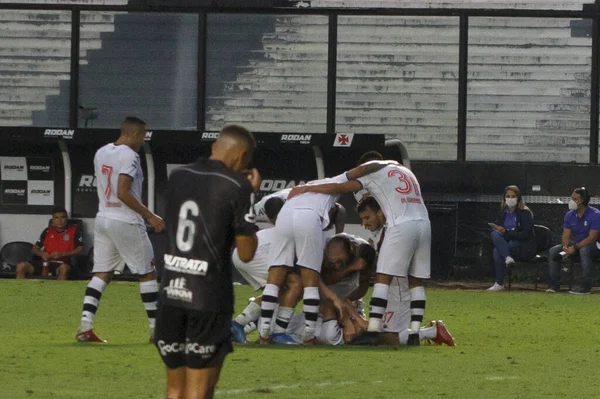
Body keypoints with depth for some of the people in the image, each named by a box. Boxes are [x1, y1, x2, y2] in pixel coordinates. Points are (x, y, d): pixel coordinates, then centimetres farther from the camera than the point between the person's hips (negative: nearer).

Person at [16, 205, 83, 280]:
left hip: (61, 264, -4)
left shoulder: (74, 230, 6)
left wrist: (62, 254, -15)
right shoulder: (48, 231, 17)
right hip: (45, 263, 4)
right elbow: (34, 249, 20)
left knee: (64, 268, -42)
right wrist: (41, 254, -4)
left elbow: (80, 249, -3)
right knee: (21, 266, -19)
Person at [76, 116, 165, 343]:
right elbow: (123, 192, -22)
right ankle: (156, 329, 7)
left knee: (101, 274, 6)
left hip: (103, 219, 7)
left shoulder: (101, 153, 10)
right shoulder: (129, 155, -15)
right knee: (147, 274, 4)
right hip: (126, 222, -7)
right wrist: (150, 216, -18)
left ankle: (85, 326, -6)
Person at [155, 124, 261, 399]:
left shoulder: (177, 177, 9)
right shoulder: (237, 187, -9)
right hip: (209, 299, -5)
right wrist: (250, 196, 2)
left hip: (171, 293, 5)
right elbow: (246, 252, -6)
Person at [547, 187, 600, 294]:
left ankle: (585, 287, -39)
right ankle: (554, 285, -11)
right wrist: (565, 247, -21)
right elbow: (566, 235, 2)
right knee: (552, 251, -11)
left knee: (584, 250, -40)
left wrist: (575, 247, -27)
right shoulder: (570, 215, 3)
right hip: (575, 244, 6)